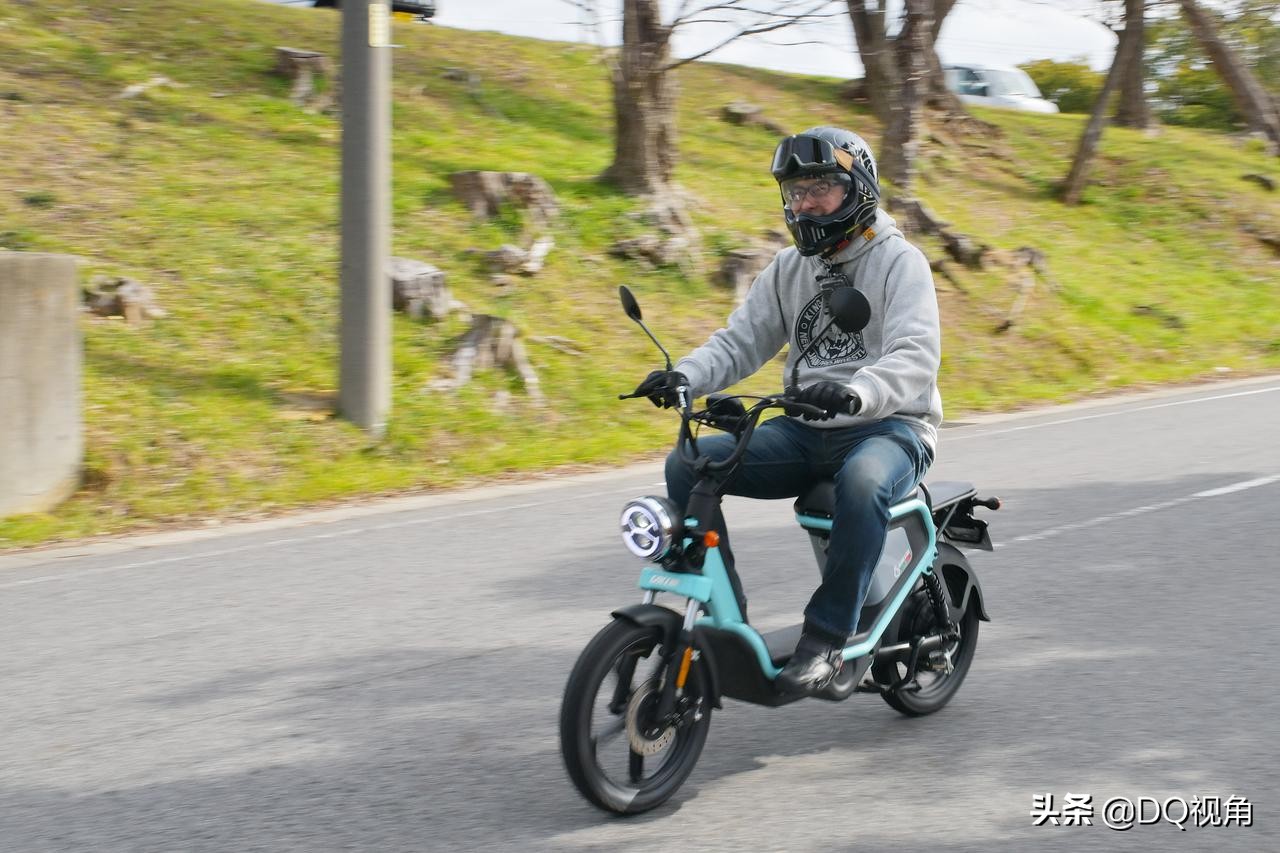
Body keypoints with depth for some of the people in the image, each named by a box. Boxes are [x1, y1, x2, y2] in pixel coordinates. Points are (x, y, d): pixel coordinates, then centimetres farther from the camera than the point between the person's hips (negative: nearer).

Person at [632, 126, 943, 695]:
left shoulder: (900, 261, -6)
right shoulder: (788, 269, 14)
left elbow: (916, 356, -21)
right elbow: (740, 341, 7)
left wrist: (853, 393, -42)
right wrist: (684, 376, -15)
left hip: (890, 426, -6)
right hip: (806, 432, 6)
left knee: (862, 481, -41)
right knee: (687, 465, -13)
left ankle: (825, 640, -32)